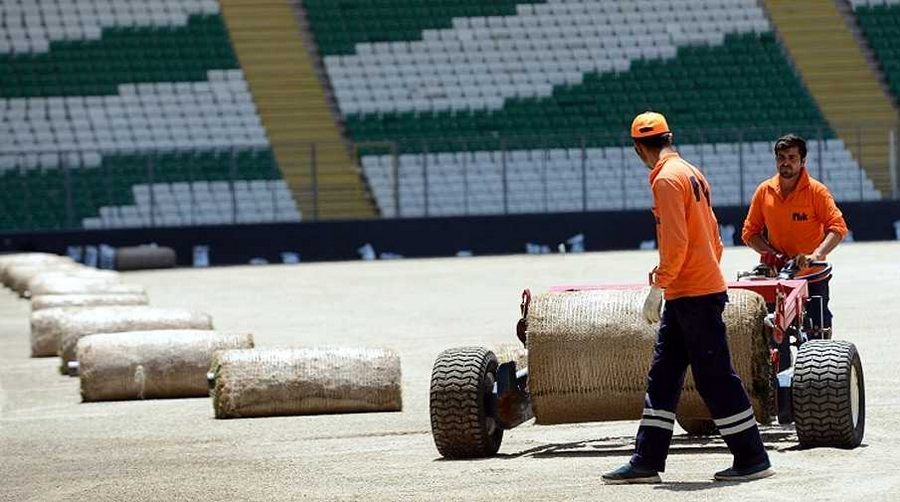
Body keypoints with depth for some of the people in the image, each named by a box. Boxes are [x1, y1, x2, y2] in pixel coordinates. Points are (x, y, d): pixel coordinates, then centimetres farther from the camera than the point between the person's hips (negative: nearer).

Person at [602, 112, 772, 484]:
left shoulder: (667, 178, -13)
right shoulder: (692, 174, 15)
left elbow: (676, 241, -21)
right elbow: (713, 238, 19)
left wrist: (658, 286, -18)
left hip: (693, 295, -10)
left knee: (715, 377, -5)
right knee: (662, 375, 11)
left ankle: (752, 459, 0)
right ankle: (647, 461, 12)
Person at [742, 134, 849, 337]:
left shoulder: (816, 190, -6)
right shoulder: (764, 191, 4)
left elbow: (838, 227, -13)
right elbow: (750, 231, 8)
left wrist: (815, 255, -27)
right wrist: (769, 253, -9)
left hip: (812, 275, -3)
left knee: (819, 332, -1)